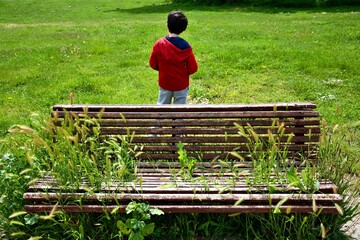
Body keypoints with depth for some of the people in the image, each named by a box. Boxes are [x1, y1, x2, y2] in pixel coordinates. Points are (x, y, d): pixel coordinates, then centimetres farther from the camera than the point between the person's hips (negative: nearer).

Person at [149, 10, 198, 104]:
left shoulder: (159, 44, -13)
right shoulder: (186, 46, -17)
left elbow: (153, 64, -3)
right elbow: (193, 68, -12)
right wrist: (183, 72, 8)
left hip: (165, 83, 2)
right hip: (181, 84, -1)